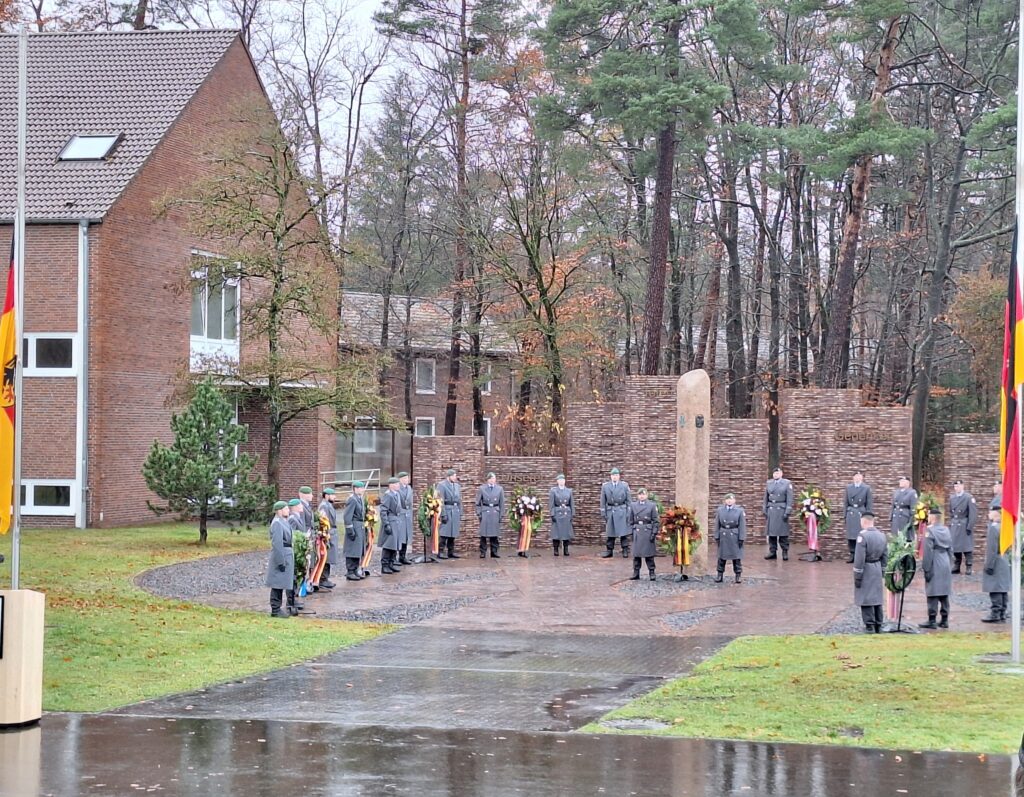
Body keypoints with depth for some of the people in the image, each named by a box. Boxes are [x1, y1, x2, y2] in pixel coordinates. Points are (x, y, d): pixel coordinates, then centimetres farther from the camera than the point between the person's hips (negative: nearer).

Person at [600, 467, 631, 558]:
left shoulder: (625, 485, 3)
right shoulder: (605, 486, 6)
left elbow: (628, 500, 4)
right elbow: (603, 501, 7)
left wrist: (629, 512, -2)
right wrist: (603, 513, 2)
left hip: (622, 511, -1)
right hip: (610, 511, 1)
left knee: (624, 533, -2)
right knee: (609, 533, 4)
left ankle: (625, 551, 3)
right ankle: (609, 551, 11)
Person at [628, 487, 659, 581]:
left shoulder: (652, 505, 1)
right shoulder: (633, 506, 8)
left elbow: (656, 521, 1)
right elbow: (631, 521, 12)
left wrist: (654, 533, -7)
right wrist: (631, 532, 6)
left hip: (648, 532, -2)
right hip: (637, 532, 2)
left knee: (649, 554, 0)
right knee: (636, 554, 3)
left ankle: (651, 573, 8)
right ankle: (636, 573, 11)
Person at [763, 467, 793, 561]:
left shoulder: (787, 483, 0)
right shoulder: (769, 483, 11)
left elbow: (790, 499, -4)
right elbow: (766, 498, 15)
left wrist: (787, 512, -10)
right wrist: (765, 511, 9)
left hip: (782, 510, -4)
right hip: (771, 510, 4)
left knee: (783, 533, -2)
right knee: (771, 532, 4)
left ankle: (785, 552, 4)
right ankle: (772, 552, 11)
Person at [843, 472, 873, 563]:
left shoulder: (866, 488, 1)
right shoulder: (848, 487, 10)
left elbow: (869, 504, 1)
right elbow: (846, 502, 11)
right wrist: (845, 515, 6)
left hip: (861, 514, -3)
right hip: (851, 514, 3)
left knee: (861, 536, -6)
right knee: (850, 536, 3)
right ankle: (852, 554, 10)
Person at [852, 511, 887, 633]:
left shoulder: (863, 536, -16)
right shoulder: (881, 536, 7)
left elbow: (859, 559, -18)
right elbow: (884, 557, 12)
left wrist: (857, 577, -13)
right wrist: (882, 573, 19)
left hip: (866, 569, -7)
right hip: (877, 569, 7)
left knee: (865, 599, -2)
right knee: (877, 597, 13)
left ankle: (870, 625, -4)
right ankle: (878, 625, 17)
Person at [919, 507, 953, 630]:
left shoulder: (930, 531, -12)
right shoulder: (946, 530, 10)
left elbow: (928, 552, -15)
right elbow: (950, 549, 15)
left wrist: (926, 569, -12)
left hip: (934, 567, -7)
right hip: (946, 567, 7)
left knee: (933, 595, -4)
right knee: (944, 594, 11)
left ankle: (932, 620, -4)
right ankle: (944, 619, 14)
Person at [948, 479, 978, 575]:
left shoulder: (968, 498, -7)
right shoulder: (952, 498, 12)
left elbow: (973, 513, -10)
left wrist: (969, 527, -13)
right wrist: (951, 524, 14)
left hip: (964, 526, -6)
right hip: (954, 526, 6)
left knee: (967, 546, -6)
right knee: (955, 546, 6)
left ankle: (969, 567, -2)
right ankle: (956, 566, 14)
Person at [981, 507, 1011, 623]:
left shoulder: (993, 527, -17)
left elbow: (992, 549, -20)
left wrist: (989, 565, -18)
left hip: (996, 561, -9)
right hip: (1004, 561, 9)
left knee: (995, 589, -6)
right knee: (1002, 589, 11)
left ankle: (995, 613, -6)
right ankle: (1002, 614, 14)